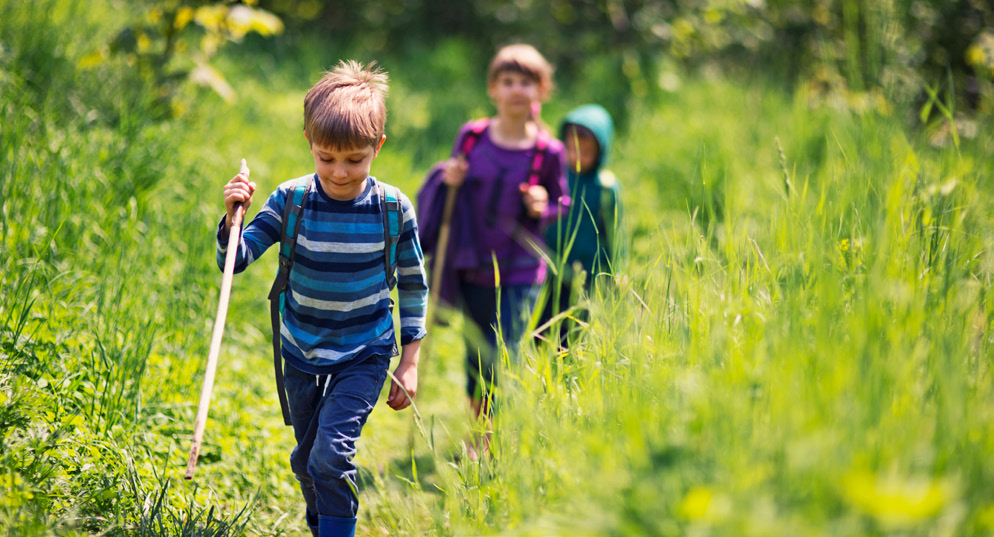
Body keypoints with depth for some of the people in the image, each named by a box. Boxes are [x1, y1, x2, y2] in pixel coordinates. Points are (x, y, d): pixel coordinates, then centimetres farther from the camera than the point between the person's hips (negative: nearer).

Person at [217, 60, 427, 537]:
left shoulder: (392, 208, -13)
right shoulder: (290, 201, -12)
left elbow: (413, 284, 0)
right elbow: (235, 261, -13)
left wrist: (410, 360, -1)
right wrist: (233, 217, -32)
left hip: (364, 355, -3)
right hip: (302, 354, 3)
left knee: (331, 457, -19)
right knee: (305, 460, 18)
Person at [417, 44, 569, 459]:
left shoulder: (548, 152, -5)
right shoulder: (472, 137, 0)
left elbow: (561, 202, 8)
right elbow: (452, 189, 14)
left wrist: (542, 208, -14)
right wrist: (447, 180, -9)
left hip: (519, 272, -2)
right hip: (472, 266, 3)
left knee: (502, 362, -9)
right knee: (476, 358, 13)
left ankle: (495, 443, 9)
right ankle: (476, 437, 34)